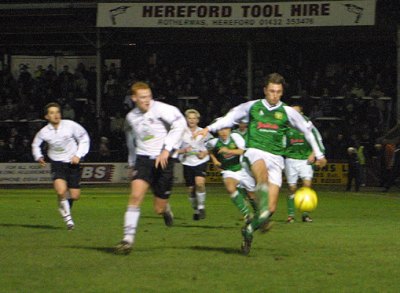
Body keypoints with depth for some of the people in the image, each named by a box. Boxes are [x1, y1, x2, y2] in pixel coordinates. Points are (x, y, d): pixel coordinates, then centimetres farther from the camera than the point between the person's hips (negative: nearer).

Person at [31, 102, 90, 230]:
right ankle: (66, 215, 1)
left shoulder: (70, 125, -11)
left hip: (73, 163, 1)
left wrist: (78, 155, -5)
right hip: (57, 163, -1)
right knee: (61, 192, -24)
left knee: (74, 196, 1)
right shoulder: (44, 132, -8)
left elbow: (84, 138, 3)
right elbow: (35, 144, 13)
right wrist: (38, 157, -3)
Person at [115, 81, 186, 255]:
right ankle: (128, 240, -18)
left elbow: (180, 123, -18)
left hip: (163, 160, -3)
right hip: (143, 159, 3)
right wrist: (132, 163, 28)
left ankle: (165, 209, 41)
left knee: (159, 209, 1)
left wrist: (167, 149, -21)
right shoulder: (131, 117, 9)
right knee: (135, 196, -21)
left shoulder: (159, 109, -8)